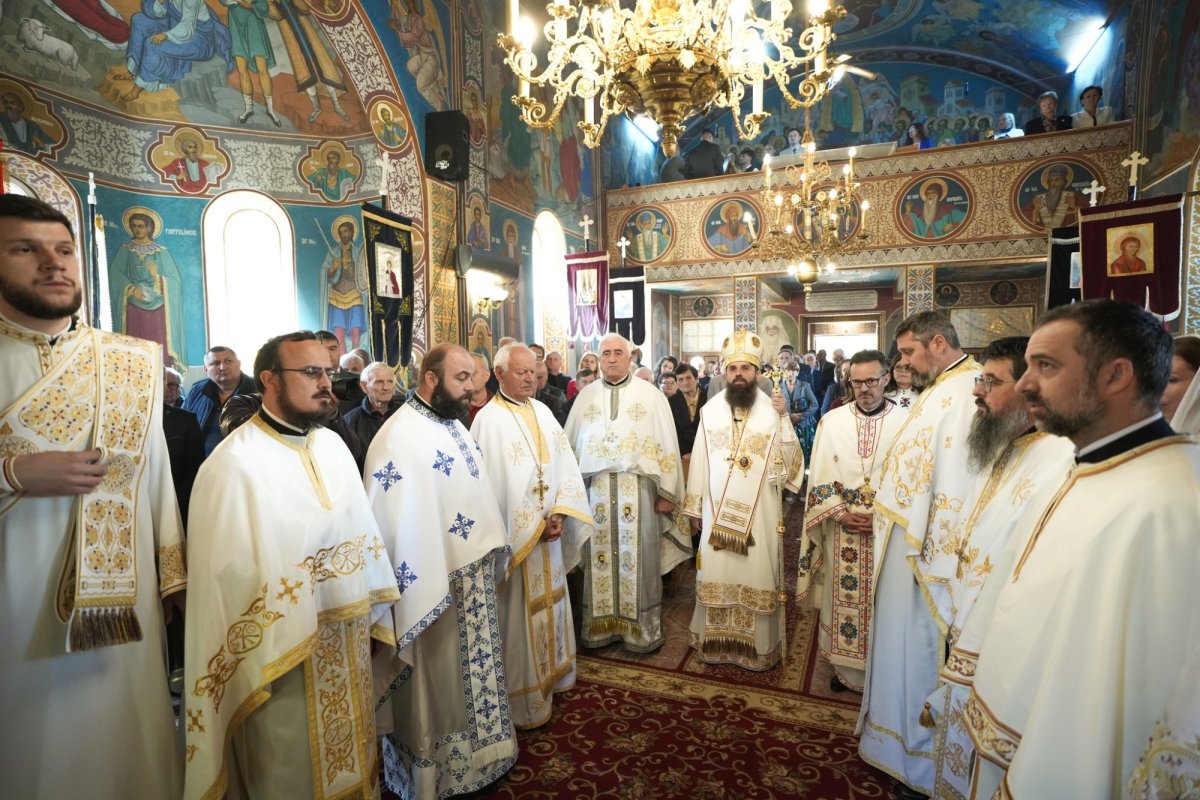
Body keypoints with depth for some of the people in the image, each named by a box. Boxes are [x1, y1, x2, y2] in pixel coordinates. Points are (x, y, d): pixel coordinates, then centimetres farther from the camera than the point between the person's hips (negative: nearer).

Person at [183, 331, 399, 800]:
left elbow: (363, 530, 6)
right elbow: (227, 575, -16)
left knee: (350, 755, 23)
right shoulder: (235, 463, -17)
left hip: (348, 637, 6)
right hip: (284, 649, -6)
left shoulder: (333, 446, 4)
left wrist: (374, 608, 6)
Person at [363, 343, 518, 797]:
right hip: (436, 583, -9)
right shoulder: (400, 435, -20)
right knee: (441, 681, 11)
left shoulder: (452, 424, 9)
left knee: (471, 673, 22)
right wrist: (418, 589, -22)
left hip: (473, 572, 9)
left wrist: (491, 553, 14)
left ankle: (474, 756, 42)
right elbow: (397, 522, -23)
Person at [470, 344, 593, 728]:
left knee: (550, 604, 19)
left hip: (549, 533, 7)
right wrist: (535, 526, -12)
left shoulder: (543, 412, 7)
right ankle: (524, 700, 21)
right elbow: (490, 484, -15)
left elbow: (565, 465, 5)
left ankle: (551, 674, 38)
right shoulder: (488, 419, -13)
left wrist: (559, 513, -9)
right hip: (516, 537, -6)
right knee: (520, 614, 5)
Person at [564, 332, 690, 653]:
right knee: (598, 559, 8)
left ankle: (642, 627, 19)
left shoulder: (651, 394, 3)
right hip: (595, 490, 2)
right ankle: (599, 624, 22)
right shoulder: (586, 396, 10)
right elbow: (571, 445, 10)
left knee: (639, 559, 4)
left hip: (638, 489, -2)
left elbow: (666, 444, 1)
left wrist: (667, 492, -3)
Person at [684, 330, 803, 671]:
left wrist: (784, 419, -20)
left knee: (757, 576, 6)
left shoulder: (772, 410, -3)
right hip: (717, 512, 2)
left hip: (760, 512, -1)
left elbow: (790, 463, -10)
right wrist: (695, 507, 6)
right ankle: (716, 640, 26)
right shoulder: (710, 410, 2)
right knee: (717, 575, 9)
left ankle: (758, 645, 23)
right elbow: (699, 461, 5)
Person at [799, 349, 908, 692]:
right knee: (843, 598, 10)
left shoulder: (906, 421, -2)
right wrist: (840, 512, -12)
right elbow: (819, 476, 0)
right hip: (841, 530, 1)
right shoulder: (832, 421, 1)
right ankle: (845, 665, 27)